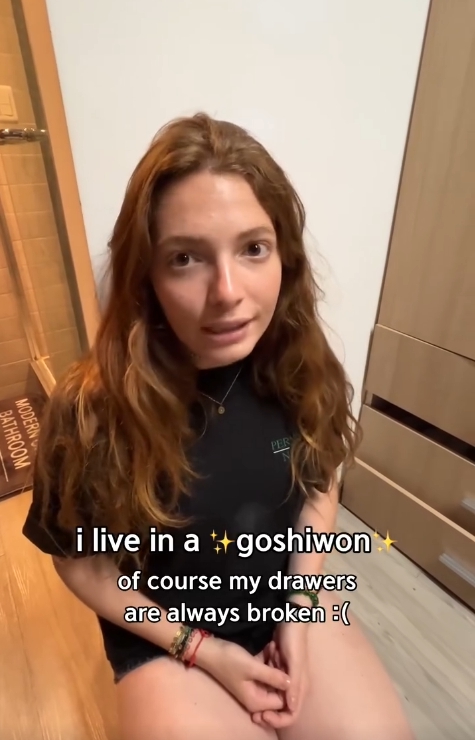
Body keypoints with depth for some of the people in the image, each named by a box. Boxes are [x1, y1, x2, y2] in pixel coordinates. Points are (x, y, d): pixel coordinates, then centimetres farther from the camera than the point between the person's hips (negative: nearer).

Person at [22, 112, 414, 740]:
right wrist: (202, 649, -10)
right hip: (164, 638, -2)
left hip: (290, 606, 3)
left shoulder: (302, 369, -17)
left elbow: (319, 484, 0)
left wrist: (303, 603, -6)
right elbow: (80, 563, -10)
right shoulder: (91, 412, -27)